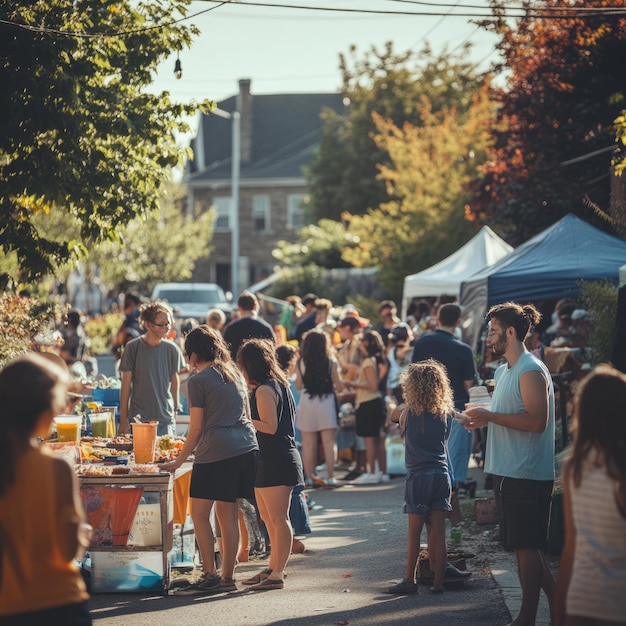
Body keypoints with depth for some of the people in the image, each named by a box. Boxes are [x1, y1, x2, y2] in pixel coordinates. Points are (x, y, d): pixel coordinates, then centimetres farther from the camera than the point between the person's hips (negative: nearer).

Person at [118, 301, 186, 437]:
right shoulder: (133, 347, -5)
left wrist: (176, 408, 13)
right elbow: (126, 385, -1)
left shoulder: (172, 349, 0)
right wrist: (123, 420, -1)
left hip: (166, 420, 2)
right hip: (138, 418, -2)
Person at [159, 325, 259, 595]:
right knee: (228, 514, 10)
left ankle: (210, 575, -3)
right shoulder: (235, 373, 16)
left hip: (215, 452, -7)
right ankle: (228, 577, 11)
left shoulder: (198, 380, -4)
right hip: (246, 448, 7)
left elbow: (196, 429, -5)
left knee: (200, 514, 1)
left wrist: (178, 461, 3)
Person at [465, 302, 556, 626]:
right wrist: (484, 420, 6)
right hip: (507, 472, 10)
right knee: (524, 546, 13)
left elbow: (536, 421, -24)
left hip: (527, 475, -10)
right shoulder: (503, 371, 16)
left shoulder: (531, 372, -15)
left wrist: (490, 416, -20)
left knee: (525, 547, -3)